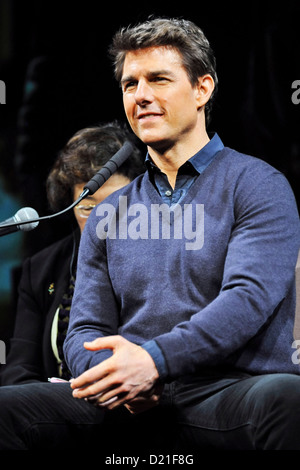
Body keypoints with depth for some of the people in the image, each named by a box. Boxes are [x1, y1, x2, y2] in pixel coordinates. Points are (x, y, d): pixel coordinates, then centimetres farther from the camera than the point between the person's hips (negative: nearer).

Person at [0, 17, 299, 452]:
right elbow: (85, 332, 16)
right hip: (129, 405, 4)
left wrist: (153, 360, -25)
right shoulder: (108, 216, 21)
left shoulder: (257, 186, 5)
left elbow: (249, 297, -10)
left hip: (227, 392, -4)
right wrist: (110, 370, -10)